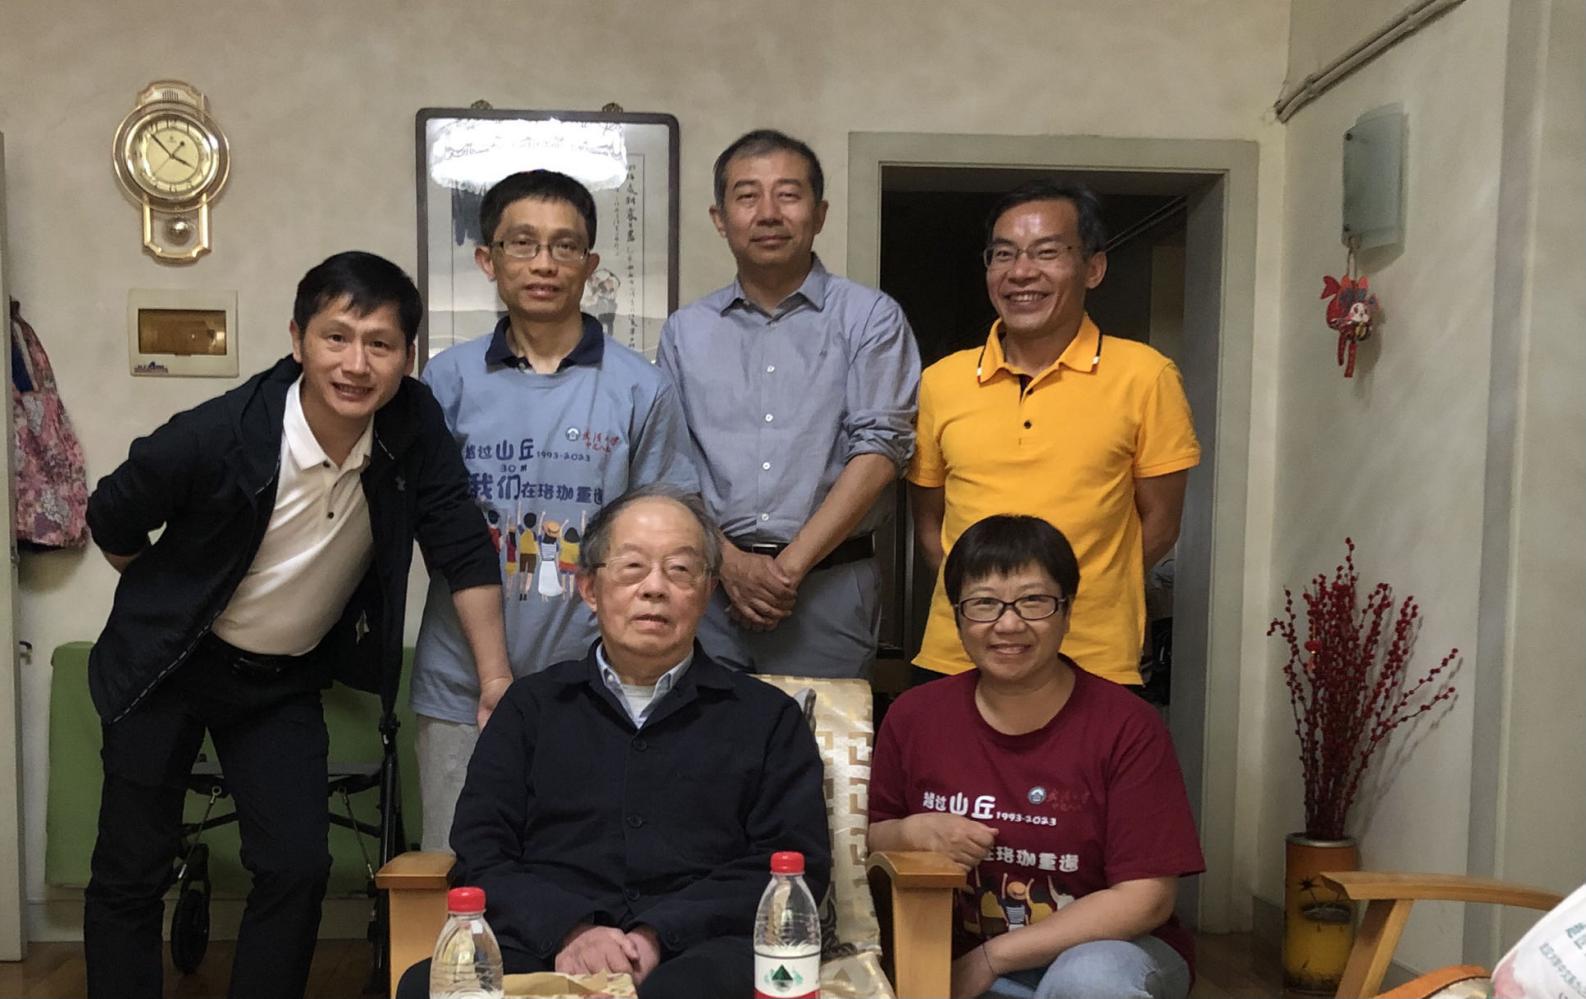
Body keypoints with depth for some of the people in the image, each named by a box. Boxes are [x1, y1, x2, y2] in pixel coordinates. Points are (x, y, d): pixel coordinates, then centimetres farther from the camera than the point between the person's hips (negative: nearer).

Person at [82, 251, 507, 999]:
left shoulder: (413, 426, -19)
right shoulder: (216, 436, -26)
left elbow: (461, 545, -11)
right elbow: (111, 523, -8)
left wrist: (498, 686, -15)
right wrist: (175, 609, 7)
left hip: (286, 680, 3)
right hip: (167, 668, -2)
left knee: (297, 868, 1)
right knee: (130, 873, 6)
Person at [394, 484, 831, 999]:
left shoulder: (767, 715, 18)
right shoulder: (531, 705, 22)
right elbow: (480, 855, 13)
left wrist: (659, 935, -9)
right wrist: (570, 930, -8)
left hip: (697, 954, 0)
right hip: (541, 950, 1)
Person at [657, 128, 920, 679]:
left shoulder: (871, 318, 2)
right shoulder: (685, 331, 11)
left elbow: (880, 449, -7)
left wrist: (789, 566, -12)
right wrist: (730, 563, -8)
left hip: (828, 586, -2)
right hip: (709, 584, 2)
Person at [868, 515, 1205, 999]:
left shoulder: (1126, 725, -9)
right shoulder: (914, 716, 1)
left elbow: (1145, 897, -12)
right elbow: (867, 848, 13)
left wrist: (992, 957, -15)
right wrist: (912, 833, -12)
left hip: (1106, 949, -1)